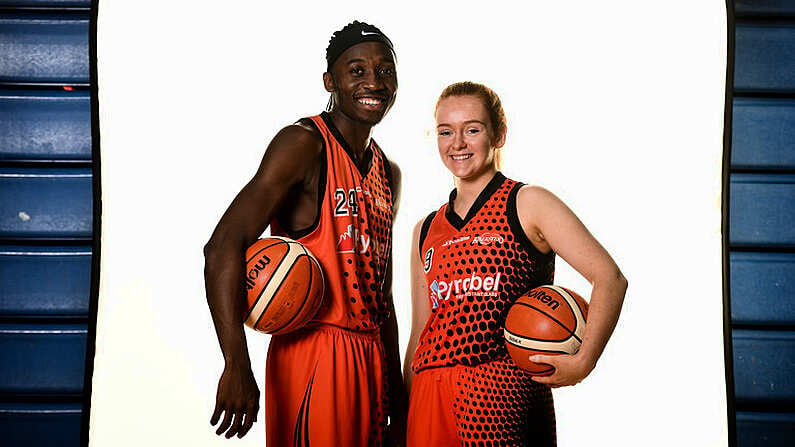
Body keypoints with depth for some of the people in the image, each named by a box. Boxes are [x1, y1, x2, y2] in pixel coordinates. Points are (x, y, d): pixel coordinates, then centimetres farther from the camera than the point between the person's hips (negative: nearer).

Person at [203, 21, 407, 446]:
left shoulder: (388, 173, 16)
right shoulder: (304, 144, -9)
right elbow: (223, 247, -20)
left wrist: (397, 396, 17)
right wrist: (236, 367, -29)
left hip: (370, 359, 8)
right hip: (315, 358, -8)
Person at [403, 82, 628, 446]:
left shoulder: (527, 205, 0)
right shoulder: (426, 231, 15)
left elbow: (610, 279, -7)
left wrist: (582, 361, -18)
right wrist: (402, 415, 12)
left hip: (503, 390, -5)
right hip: (429, 395, 5)